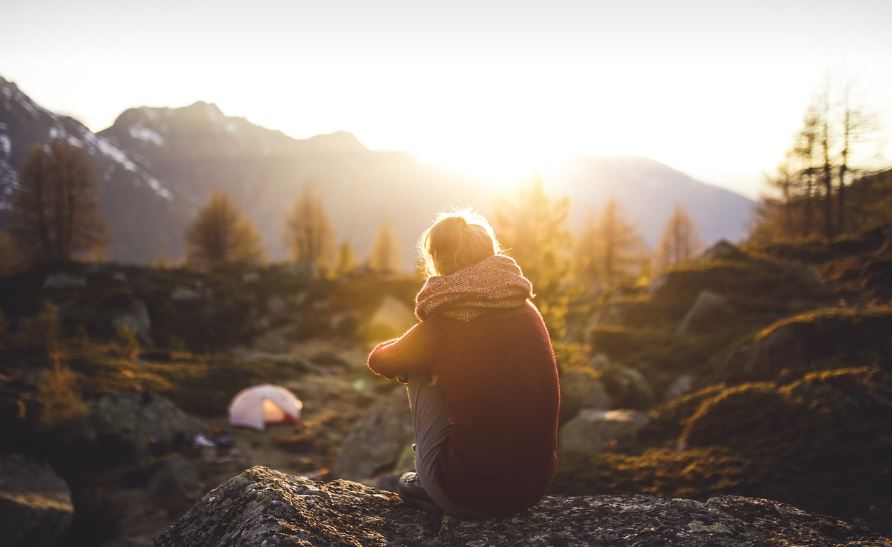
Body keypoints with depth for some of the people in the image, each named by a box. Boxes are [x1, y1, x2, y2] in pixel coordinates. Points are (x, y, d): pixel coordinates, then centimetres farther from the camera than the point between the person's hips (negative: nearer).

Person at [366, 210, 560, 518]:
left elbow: (379, 360, 9)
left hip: (469, 496, -5)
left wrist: (409, 355, 31)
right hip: (535, 486, 5)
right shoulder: (528, 312, 1)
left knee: (419, 373, 11)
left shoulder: (441, 327, -11)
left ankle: (429, 487, 23)